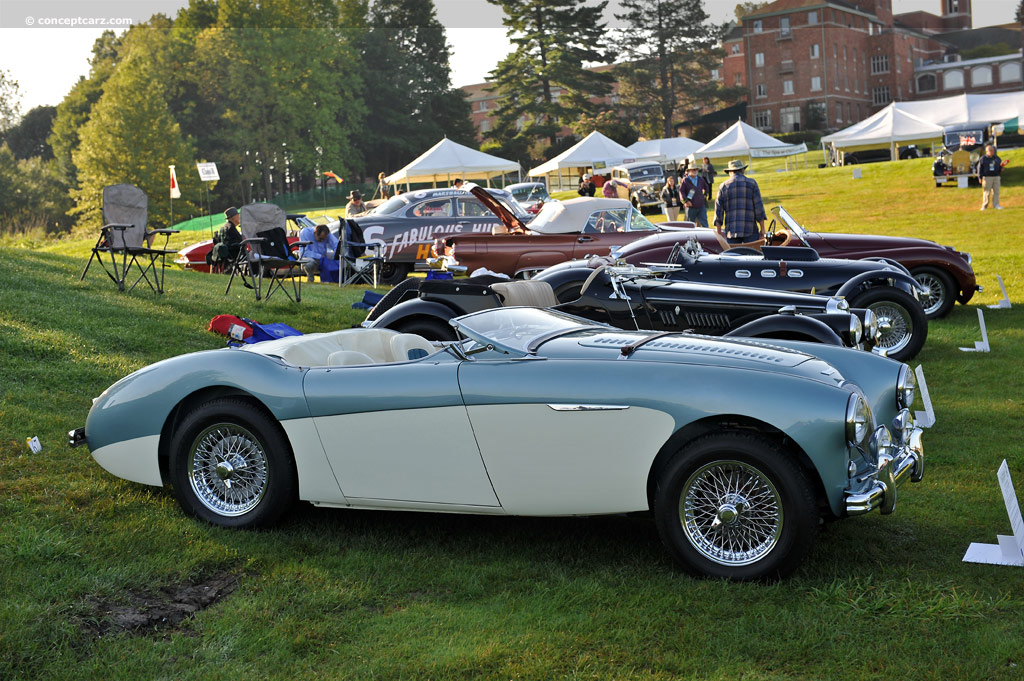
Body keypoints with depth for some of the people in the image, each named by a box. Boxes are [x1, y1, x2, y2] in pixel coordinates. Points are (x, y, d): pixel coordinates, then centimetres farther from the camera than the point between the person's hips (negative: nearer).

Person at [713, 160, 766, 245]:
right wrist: (762, 228, 2)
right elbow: (758, 206, -2)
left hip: (731, 231, 2)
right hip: (751, 231, -2)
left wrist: (719, 232, 11)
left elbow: (718, 210, 6)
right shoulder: (752, 183, 3)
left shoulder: (723, 186, 8)